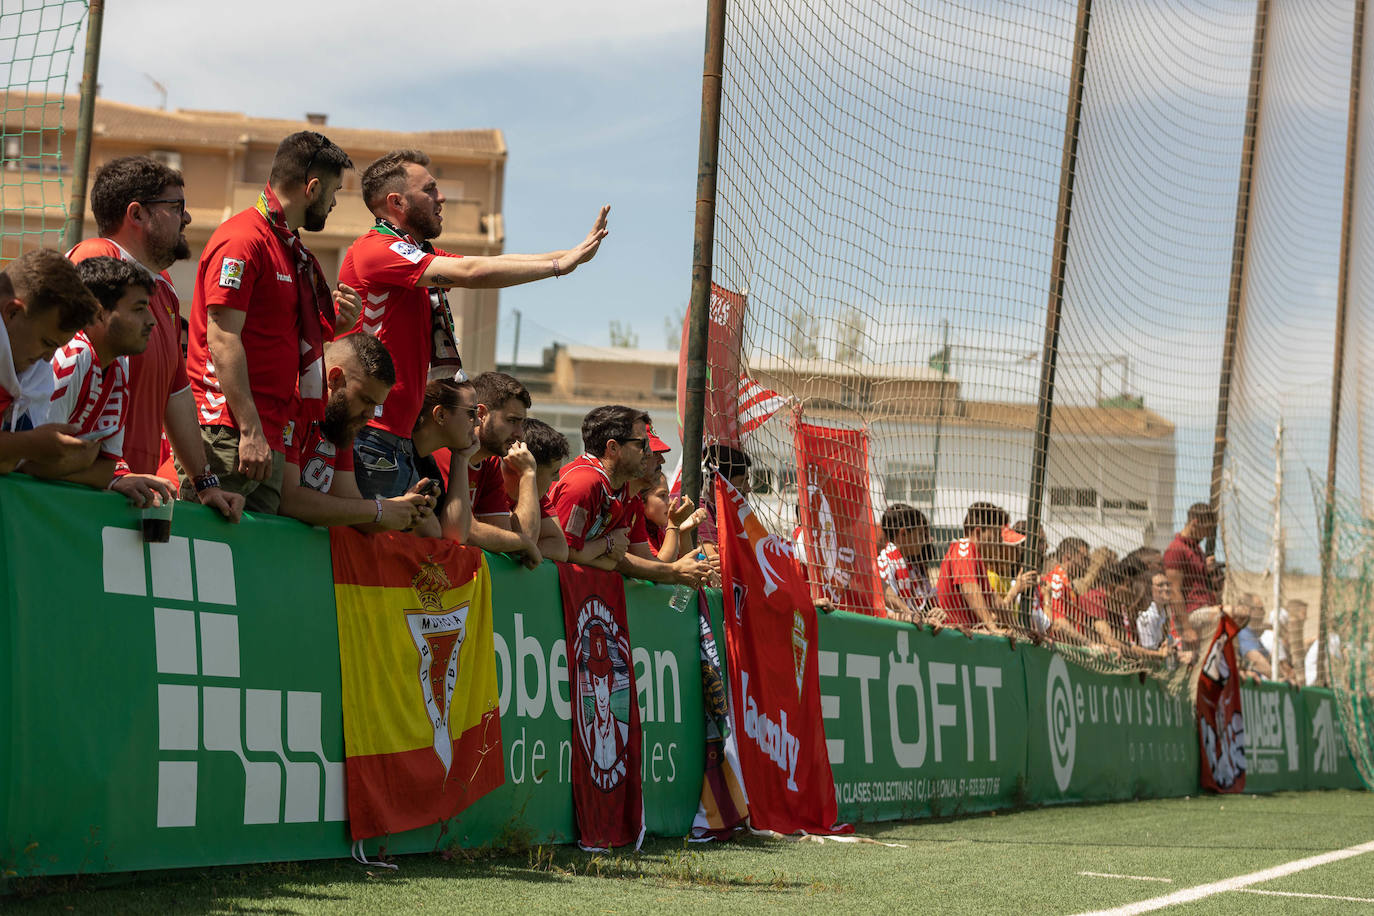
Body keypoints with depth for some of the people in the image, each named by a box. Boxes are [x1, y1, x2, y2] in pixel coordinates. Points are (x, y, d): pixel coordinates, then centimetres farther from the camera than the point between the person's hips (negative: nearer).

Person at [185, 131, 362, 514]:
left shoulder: (291, 250, 23)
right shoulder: (242, 240, -8)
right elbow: (223, 339, -14)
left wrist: (336, 323, 9)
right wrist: (250, 431, -19)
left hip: (268, 438, 10)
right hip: (228, 434, -10)